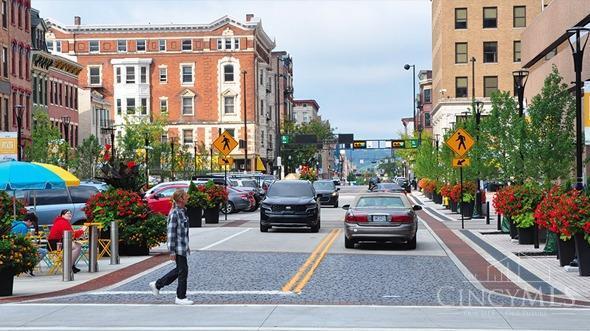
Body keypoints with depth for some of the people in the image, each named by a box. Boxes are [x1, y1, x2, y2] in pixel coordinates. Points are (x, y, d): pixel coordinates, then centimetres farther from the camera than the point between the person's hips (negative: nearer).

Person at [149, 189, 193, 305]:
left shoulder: (182, 211, 10)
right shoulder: (174, 213, -18)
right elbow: (171, 232, -18)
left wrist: (187, 246, 22)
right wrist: (172, 251, -18)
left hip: (183, 246, 9)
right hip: (178, 247, -9)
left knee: (179, 269, 17)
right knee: (183, 270, -1)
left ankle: (157, 284, 28)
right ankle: (181, 297, 10)